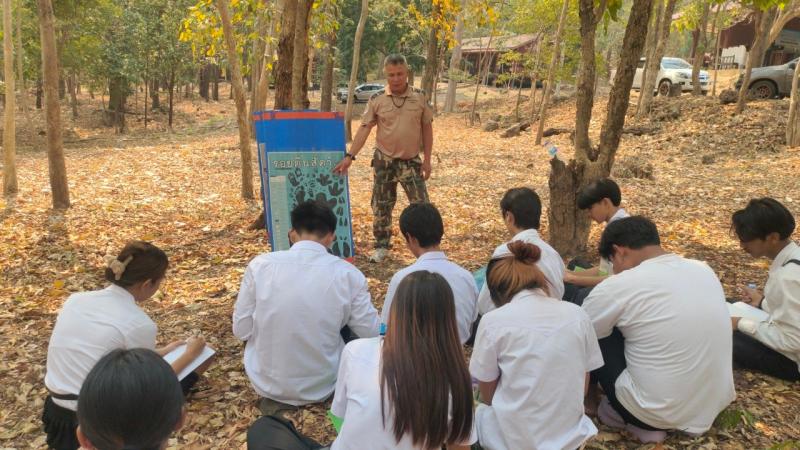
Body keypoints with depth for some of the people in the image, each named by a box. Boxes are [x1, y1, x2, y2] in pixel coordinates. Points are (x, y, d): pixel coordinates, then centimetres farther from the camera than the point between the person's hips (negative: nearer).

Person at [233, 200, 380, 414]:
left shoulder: (260, 264, -13)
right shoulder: (348, 274, -14)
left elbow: (241, 331, -5)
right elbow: (371, 334, -5)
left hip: (266, 383, 1)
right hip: (321, 387, -1)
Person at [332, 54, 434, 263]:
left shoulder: (420, 97, -4)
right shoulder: (376, 100, -6)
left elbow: (427, 128, 2)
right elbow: (364, 129, -5)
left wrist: (427, 159, -1)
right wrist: (349, 156, -11)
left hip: (412, 162, 0)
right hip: (384, 161, 0)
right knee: (381, 206, 9)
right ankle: (381, 246, 24)